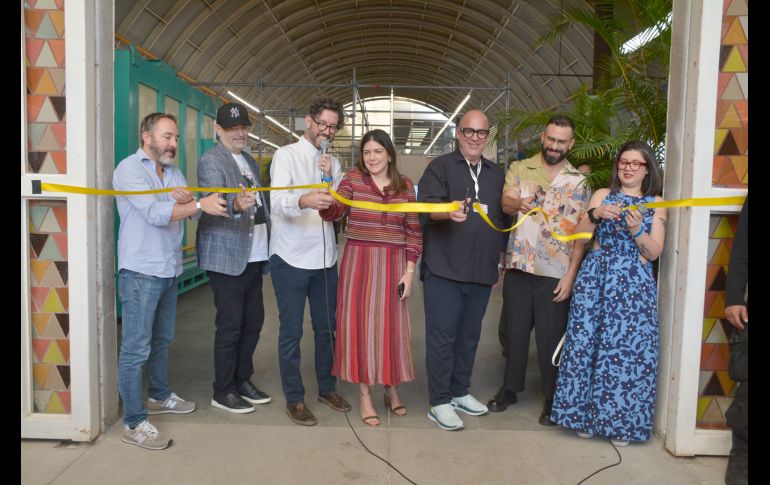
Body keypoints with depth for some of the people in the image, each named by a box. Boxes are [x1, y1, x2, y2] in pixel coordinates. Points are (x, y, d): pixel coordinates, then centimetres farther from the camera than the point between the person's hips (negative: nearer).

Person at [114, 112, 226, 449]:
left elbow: (193, 211, 6)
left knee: (162, 340, 20)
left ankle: (159, 396, 37)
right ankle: (134, 423, 4)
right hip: (140, 272, -8)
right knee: (136, 348, -4)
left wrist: (186, 198, -15)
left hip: (169, 270, 8)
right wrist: (199, 204, -31)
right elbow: (154, 213, -23)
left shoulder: (173, 172, 15)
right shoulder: (130, 169, -10)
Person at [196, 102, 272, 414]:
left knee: (253, 320, 12)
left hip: (254, 256, 8)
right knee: (230, 325, -2)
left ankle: (243, 380, 26)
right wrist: (236, 205, -47)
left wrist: (270, 243, 18)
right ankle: (223, 391, 12)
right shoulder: (211, 161, -8)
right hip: (226, 257, -8)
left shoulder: (250, 161, 18)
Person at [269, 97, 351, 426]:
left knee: (327, 328, 15)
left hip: (325, 258, 5)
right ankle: (294, 400, 17)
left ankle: (327, 388, 32)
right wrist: (304, 200, -43)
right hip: (291, 257, -5)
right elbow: (278, 202, -22)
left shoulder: (333, 163, 11)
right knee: (291, 331, 4)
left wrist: (329, 179, -8)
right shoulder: (286, 155, -6)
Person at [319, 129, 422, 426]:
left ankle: (392, 390, 26)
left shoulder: (405, 186, 5)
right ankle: (365, 395, 16)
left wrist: (409, 270, -1)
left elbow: (414, 231, 5)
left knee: (391, 325, 7)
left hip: (393, 264, 1)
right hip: (359, 261, -1)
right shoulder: (353, 179, 1)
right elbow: (333, 213, -12)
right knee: (360, 323, 2)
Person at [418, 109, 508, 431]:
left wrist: (501, 260, 19)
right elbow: (427, 208, -14)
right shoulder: (440, 167, 0)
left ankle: (460, 392, 28)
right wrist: (449, 212, -35)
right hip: (444, 271, -5)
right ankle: (439, 403, 8)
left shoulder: (496, 174, 17)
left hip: (482, 272, 5)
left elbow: (504, 219, 22)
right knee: (442, 335, -2)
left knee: (469, 335, 13)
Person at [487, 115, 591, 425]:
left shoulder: (579, 182, 5)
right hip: (519, 267, 1)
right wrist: (519, 203, -37)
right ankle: (510, 389, 29)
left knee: (551, 337, 6)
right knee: (515, 330, 11)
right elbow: (506, 202, -12)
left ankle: (552, 399, 23)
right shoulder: (519, 169, 6)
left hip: (556, 273, -1)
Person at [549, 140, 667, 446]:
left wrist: (637, 230, -15)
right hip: (596, 276, 1)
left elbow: (654, 252, 1)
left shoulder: (656, 203, 8)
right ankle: (586, 415, 15)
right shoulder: (602, 194, 10)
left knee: (628, 346, -3)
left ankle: (619, 421, 13)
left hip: (634, 282, -1)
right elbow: (579, 237, 2)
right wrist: (595, 215, -15)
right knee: (586, 342, 0)